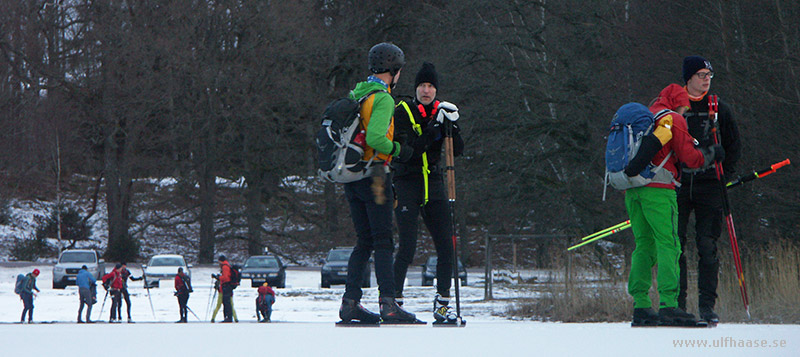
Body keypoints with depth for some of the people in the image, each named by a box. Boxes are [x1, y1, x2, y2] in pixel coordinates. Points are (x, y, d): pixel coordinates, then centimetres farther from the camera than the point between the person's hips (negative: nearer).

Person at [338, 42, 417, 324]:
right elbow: (375, 137, -24)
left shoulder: (354, 94, 13)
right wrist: (398, 150, -9)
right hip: (374, 174, -8)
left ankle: (350, 302, 9)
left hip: (350, 178, 8)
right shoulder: (383, 99, -13)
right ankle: (387, 303, -10)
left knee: (364, 241, 12)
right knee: (383, 242, -6)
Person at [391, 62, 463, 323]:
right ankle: (394, 299, 0)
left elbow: (457, 151, 2)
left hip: (433, 184, 5)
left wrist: (452, 124, -13)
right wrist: (435, 127, -22)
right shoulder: (402, 112, -4)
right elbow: (408, 150, -18)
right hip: (406, 183, -5)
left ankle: (442, 303, 6)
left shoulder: (439, 111, 9)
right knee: (407, 247, -13)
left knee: (446, 245, -2)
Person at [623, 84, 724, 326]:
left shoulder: (642, 116, 22)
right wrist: (710, 155, 13)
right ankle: (668, 304, -15)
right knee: (668, 244, -7)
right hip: (658, 190, -7)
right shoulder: (673, 119, 0)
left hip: (632, 191, 7)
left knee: (644, 245, 10)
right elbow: (689, 158, -1)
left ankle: (640, 305, 5)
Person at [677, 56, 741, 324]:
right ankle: (676, 303, 2)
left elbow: (734, 146, 15)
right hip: (678, 186, 0)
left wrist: (724, 174, 4)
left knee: (708, 246, -3)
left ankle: (707, 305, 1)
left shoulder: (719, 109, 9)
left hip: (710, 187, 0)